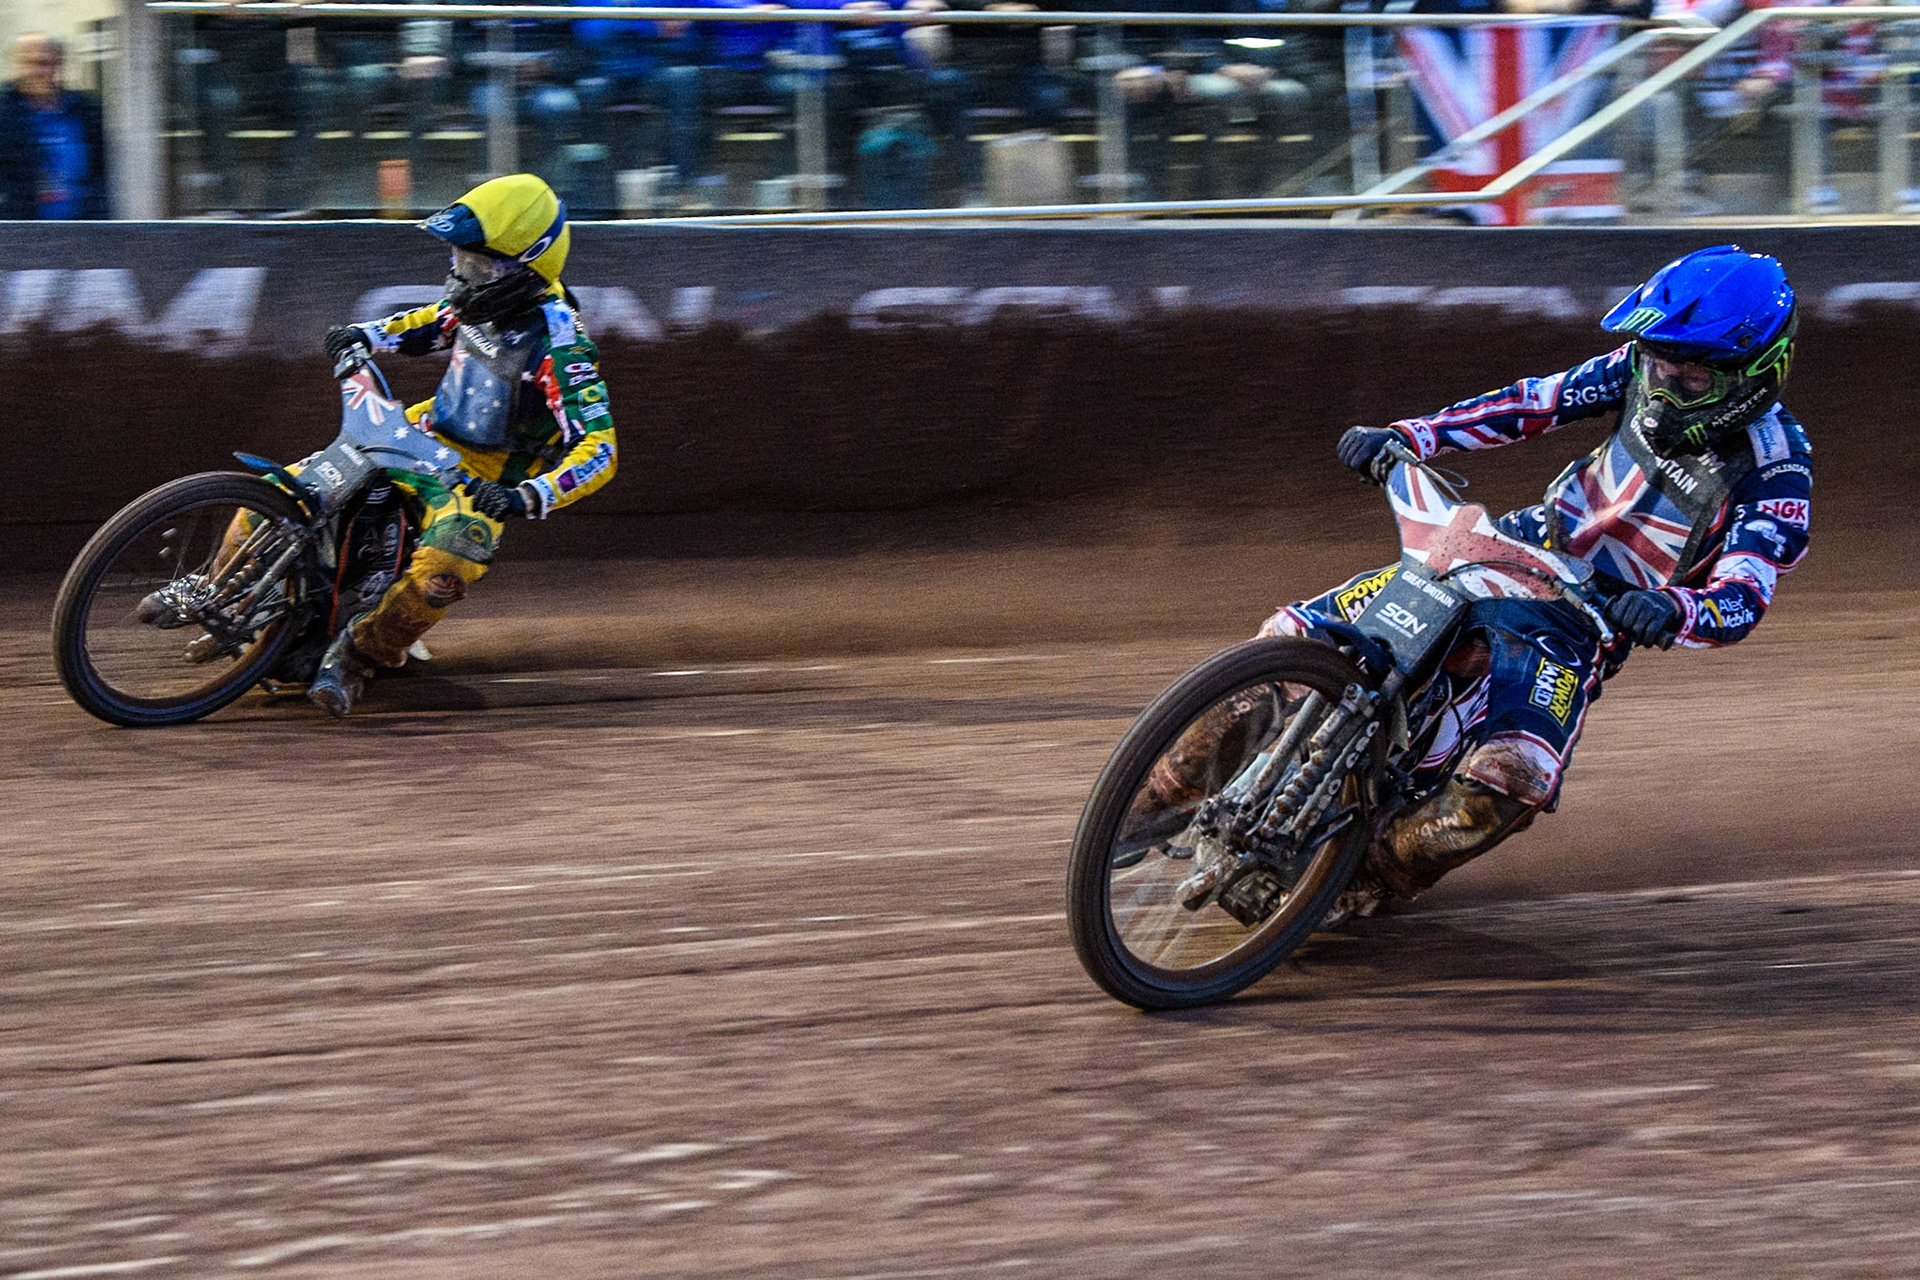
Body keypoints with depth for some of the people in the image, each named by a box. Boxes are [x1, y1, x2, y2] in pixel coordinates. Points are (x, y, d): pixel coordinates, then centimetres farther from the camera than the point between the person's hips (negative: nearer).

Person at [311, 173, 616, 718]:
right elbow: (439, 322, 22)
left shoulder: (557, 346, -24)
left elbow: (598, 449, -28)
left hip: (483, 481, -7)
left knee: (439, 575, -36)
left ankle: (350, 661, -19)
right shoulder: (488, 298, -3)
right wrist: (368, 335, 6)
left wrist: (530, 497, -42)